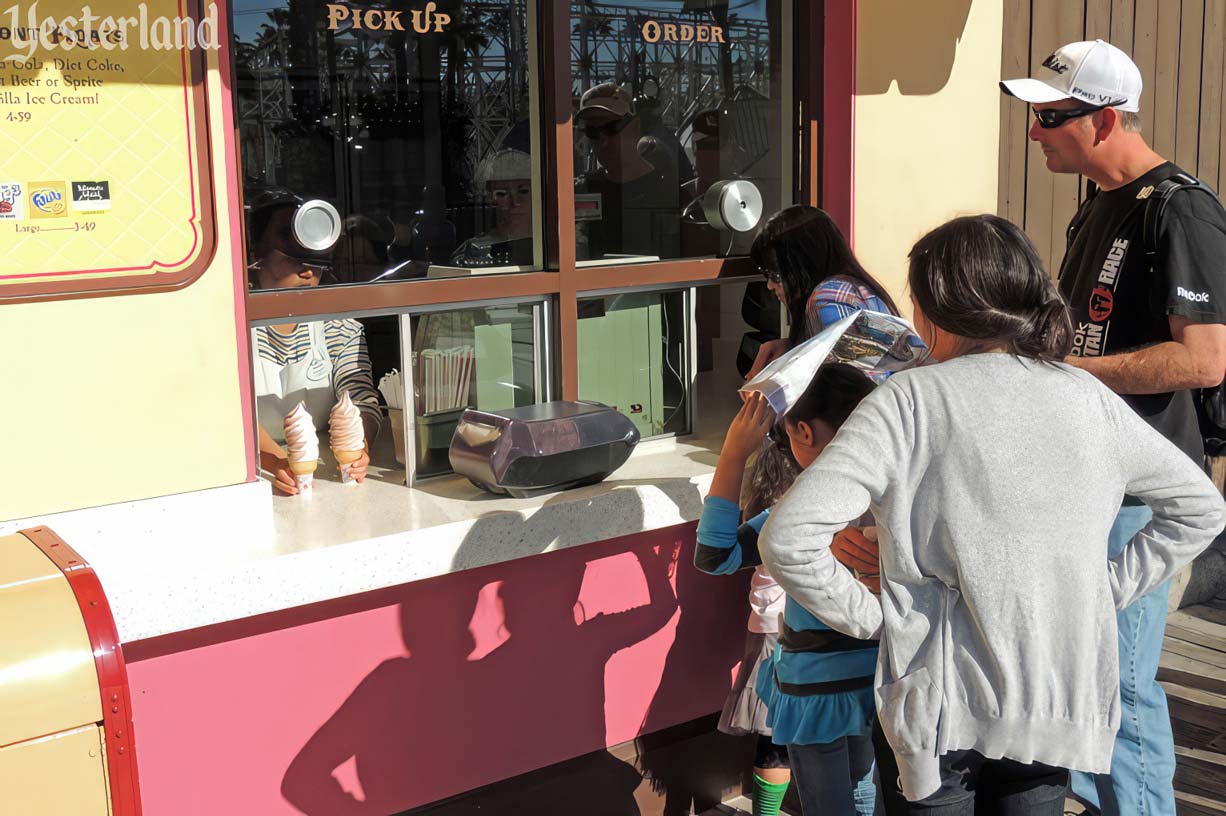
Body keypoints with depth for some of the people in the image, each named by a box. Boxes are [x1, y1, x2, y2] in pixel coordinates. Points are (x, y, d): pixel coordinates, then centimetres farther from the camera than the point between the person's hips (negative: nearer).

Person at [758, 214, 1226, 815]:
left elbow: (787, 539, -22)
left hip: (942, 705, -4)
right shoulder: (1088, 398, 0)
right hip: (1058, 698, 4)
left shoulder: (906, 401, -14)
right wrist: (1106, 591, 9)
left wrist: (868, 617, -9)